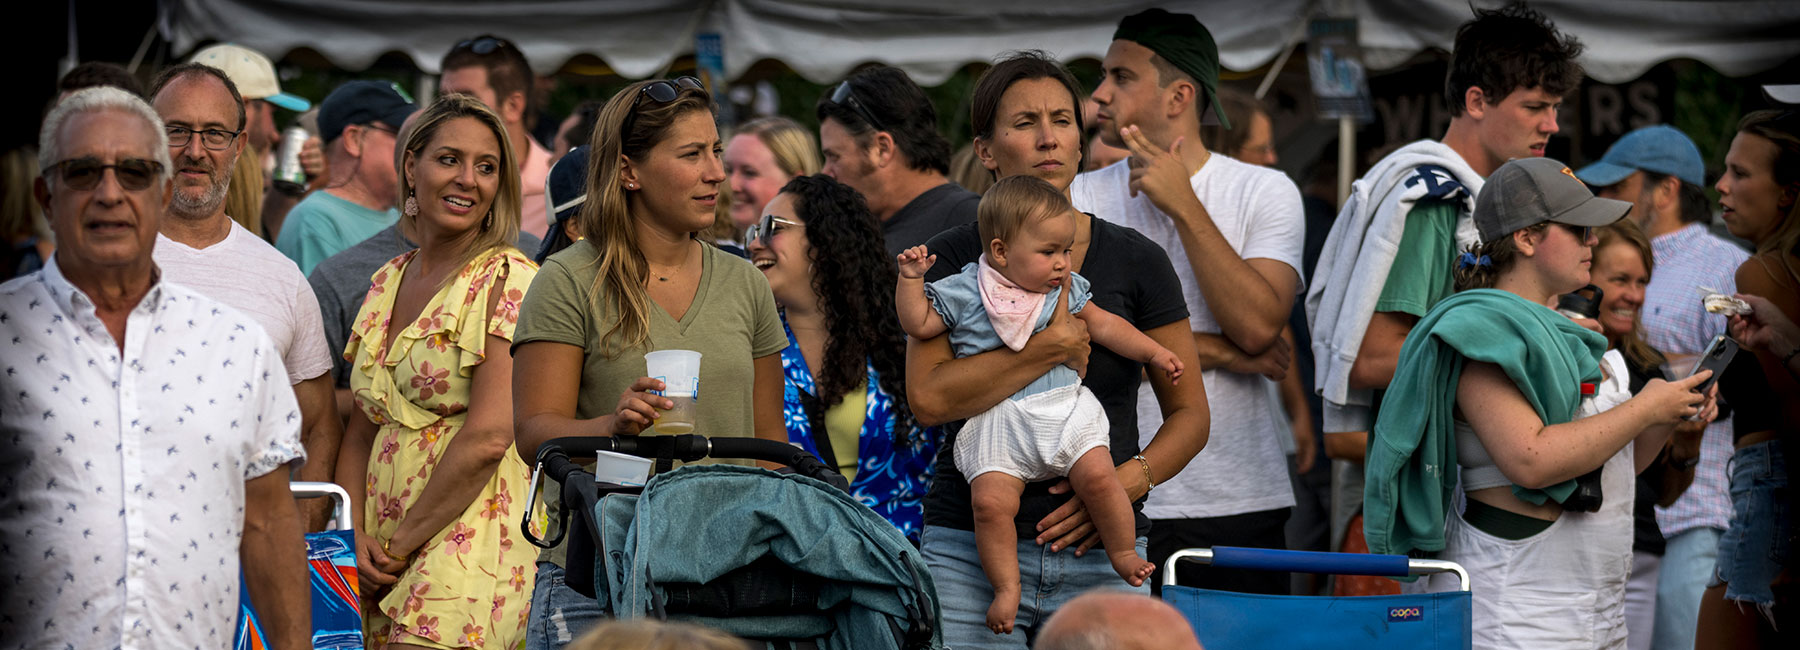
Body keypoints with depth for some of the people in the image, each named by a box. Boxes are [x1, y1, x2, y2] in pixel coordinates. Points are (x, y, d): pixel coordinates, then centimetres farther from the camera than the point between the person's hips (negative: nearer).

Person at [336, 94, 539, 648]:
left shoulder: (509, 281, -5)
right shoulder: (387, 283, 15)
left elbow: (489, 437, -14)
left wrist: (399, 544, -9)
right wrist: (355, 537, 2)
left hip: (473, 535, -7)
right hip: (384, 551, 7)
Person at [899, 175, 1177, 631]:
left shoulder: (1067, 290, 12)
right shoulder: (963, 292, 3)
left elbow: (1104, 325, 20)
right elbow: (918, 322, 4)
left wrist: (1154, 353, 17)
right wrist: (911, 279, -8)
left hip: (1067, 409, 2)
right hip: (998, 422, -2)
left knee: (1099, 477, -18)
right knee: (990, 501, -20)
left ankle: (1122, 553, 6)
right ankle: (1007, 588, -6)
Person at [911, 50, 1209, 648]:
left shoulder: (1135, 261, 6)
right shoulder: (952, 259, 4)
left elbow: (1190, 412, 10)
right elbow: (927, 396, -10)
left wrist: (1126, 482, -8)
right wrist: (1054, 346, -14)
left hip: (1101, 558, 1)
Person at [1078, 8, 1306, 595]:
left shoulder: (1265, 193, 3)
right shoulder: (1084, 197, 7)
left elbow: (1257, 326, -12)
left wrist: (1184, 206, -12)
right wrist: (1215, 351, -9)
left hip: (1239, 502, 0)